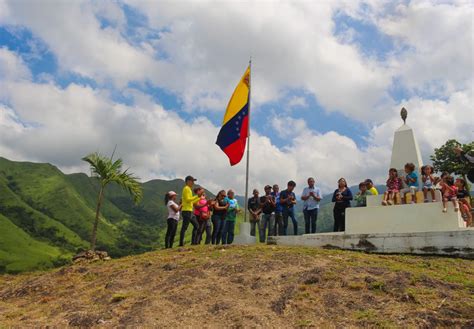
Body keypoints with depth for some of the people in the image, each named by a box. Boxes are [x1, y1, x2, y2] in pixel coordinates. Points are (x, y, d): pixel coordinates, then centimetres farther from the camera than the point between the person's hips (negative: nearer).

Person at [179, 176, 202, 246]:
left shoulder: (189, 189, 21)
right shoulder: (186, 188, -8)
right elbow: (187, 200, -20)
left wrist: (199, 198, 19)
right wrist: (196, 196, -16)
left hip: (190, 211, 10)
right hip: (186, 211, -10)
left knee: (196, 225, 13)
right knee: (184, 227, -8)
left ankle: (193, 242, 16)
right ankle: (181, 243, -4)